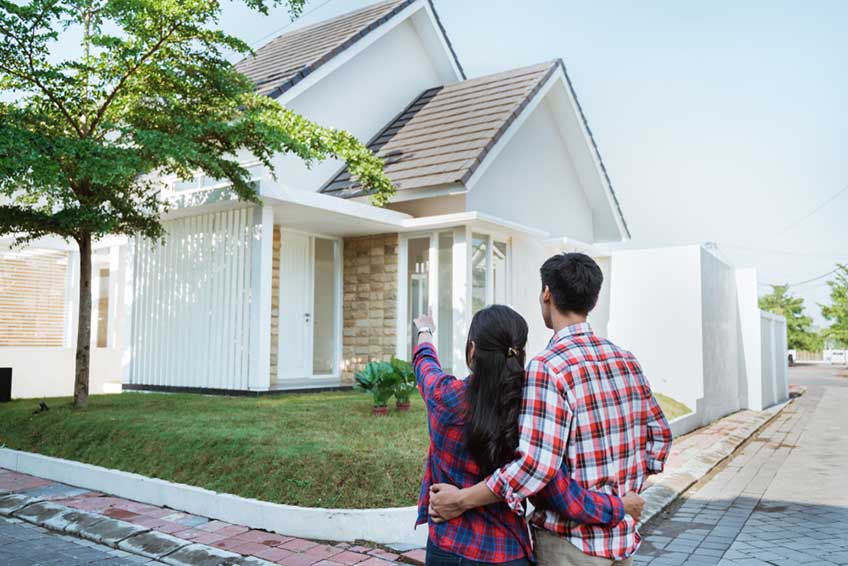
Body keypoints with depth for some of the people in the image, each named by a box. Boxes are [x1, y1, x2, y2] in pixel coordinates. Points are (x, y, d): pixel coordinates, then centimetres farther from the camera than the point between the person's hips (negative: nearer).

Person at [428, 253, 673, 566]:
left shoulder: (548, 367, -21)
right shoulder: (626, 360, 2)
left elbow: (535, 464, -27)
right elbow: (659, 435, 10)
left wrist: (462, 500, -19)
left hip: (570, 541, -7)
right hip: (624, 533, 7)